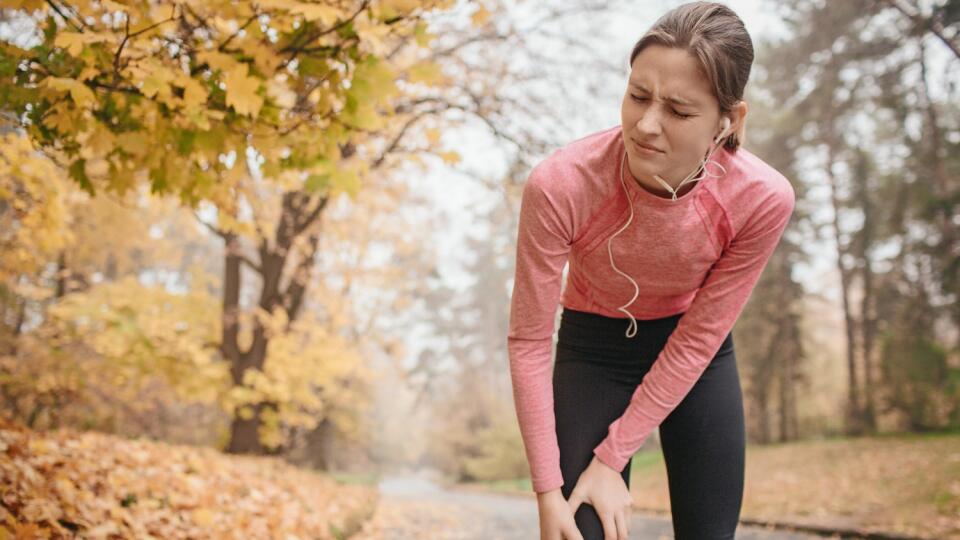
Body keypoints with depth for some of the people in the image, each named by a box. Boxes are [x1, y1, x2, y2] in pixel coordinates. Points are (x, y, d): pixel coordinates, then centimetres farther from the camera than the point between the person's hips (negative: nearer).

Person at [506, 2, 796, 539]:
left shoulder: (763, 198, -27)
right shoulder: (560, 185, -32)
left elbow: (699, 338, -17)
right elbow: (529, 341, -22)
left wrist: (611, 460, -15)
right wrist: (548, 489, -20)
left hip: (696, 354, 1)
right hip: (593, 347, -1)